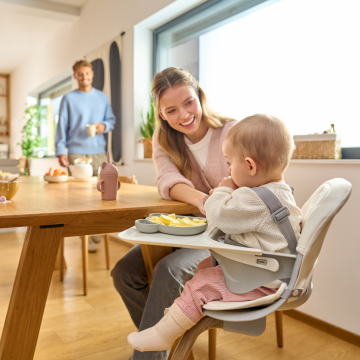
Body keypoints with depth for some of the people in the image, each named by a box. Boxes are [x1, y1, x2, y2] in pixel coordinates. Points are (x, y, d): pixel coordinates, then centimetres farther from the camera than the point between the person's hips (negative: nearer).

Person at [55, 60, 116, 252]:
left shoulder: (102, 97, 15)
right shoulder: (69, 99, 8)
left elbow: (111, 119, 17)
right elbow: (62, 126, 4)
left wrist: (104, 126, -7)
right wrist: (60, 151, -4)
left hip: (99, 152, 3)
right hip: (76, 152, -2)